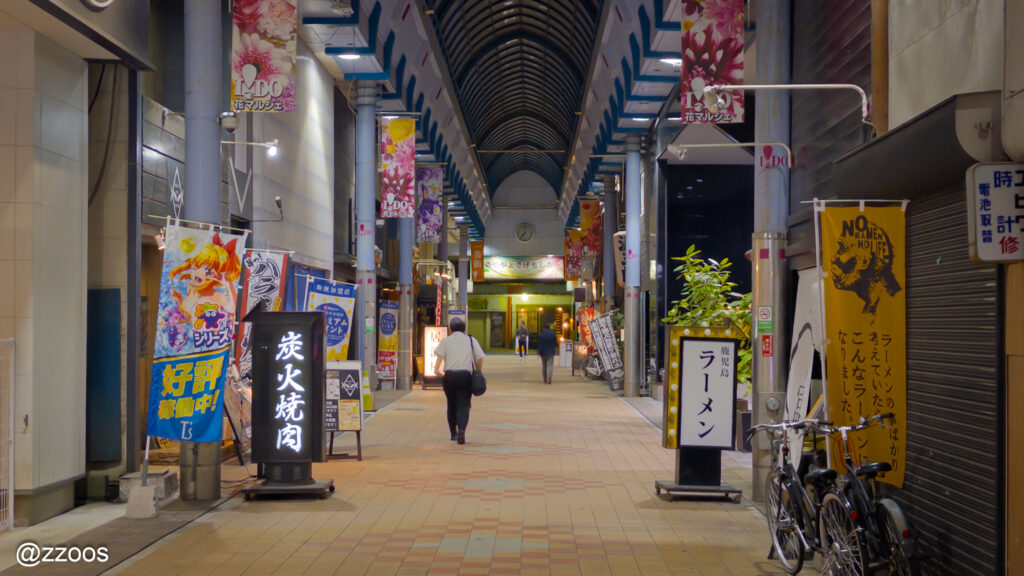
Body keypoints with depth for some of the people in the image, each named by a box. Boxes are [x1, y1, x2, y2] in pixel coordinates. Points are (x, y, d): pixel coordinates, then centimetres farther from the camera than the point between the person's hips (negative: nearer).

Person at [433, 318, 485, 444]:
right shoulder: (471, 340, 11)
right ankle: (461, 430, -23)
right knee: (463, 406, -1)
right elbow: (480, 358, 5)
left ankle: (453, 433, 23)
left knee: (451, 405, 16)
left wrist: (437, 369, -15)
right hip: (465, 375, -1)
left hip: (449, 375, 1)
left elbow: (440, 355, -10)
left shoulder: (445, 341, 8)